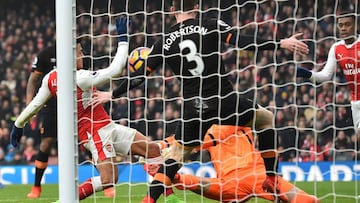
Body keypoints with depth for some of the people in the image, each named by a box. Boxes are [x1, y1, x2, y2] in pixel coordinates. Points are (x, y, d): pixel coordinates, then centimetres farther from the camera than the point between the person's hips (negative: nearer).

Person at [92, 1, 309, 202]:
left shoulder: (165, 42, 7)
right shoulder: (211, 26, 0)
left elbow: (140, 76, 11)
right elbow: (242, 41, -13)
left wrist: (113, 94, 25)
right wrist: (280, 44, -12)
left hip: (194, 108, 2)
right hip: (223, 101, -2)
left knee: (177, 154, 18)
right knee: (266, 118, 23)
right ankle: (272, 179, 19)